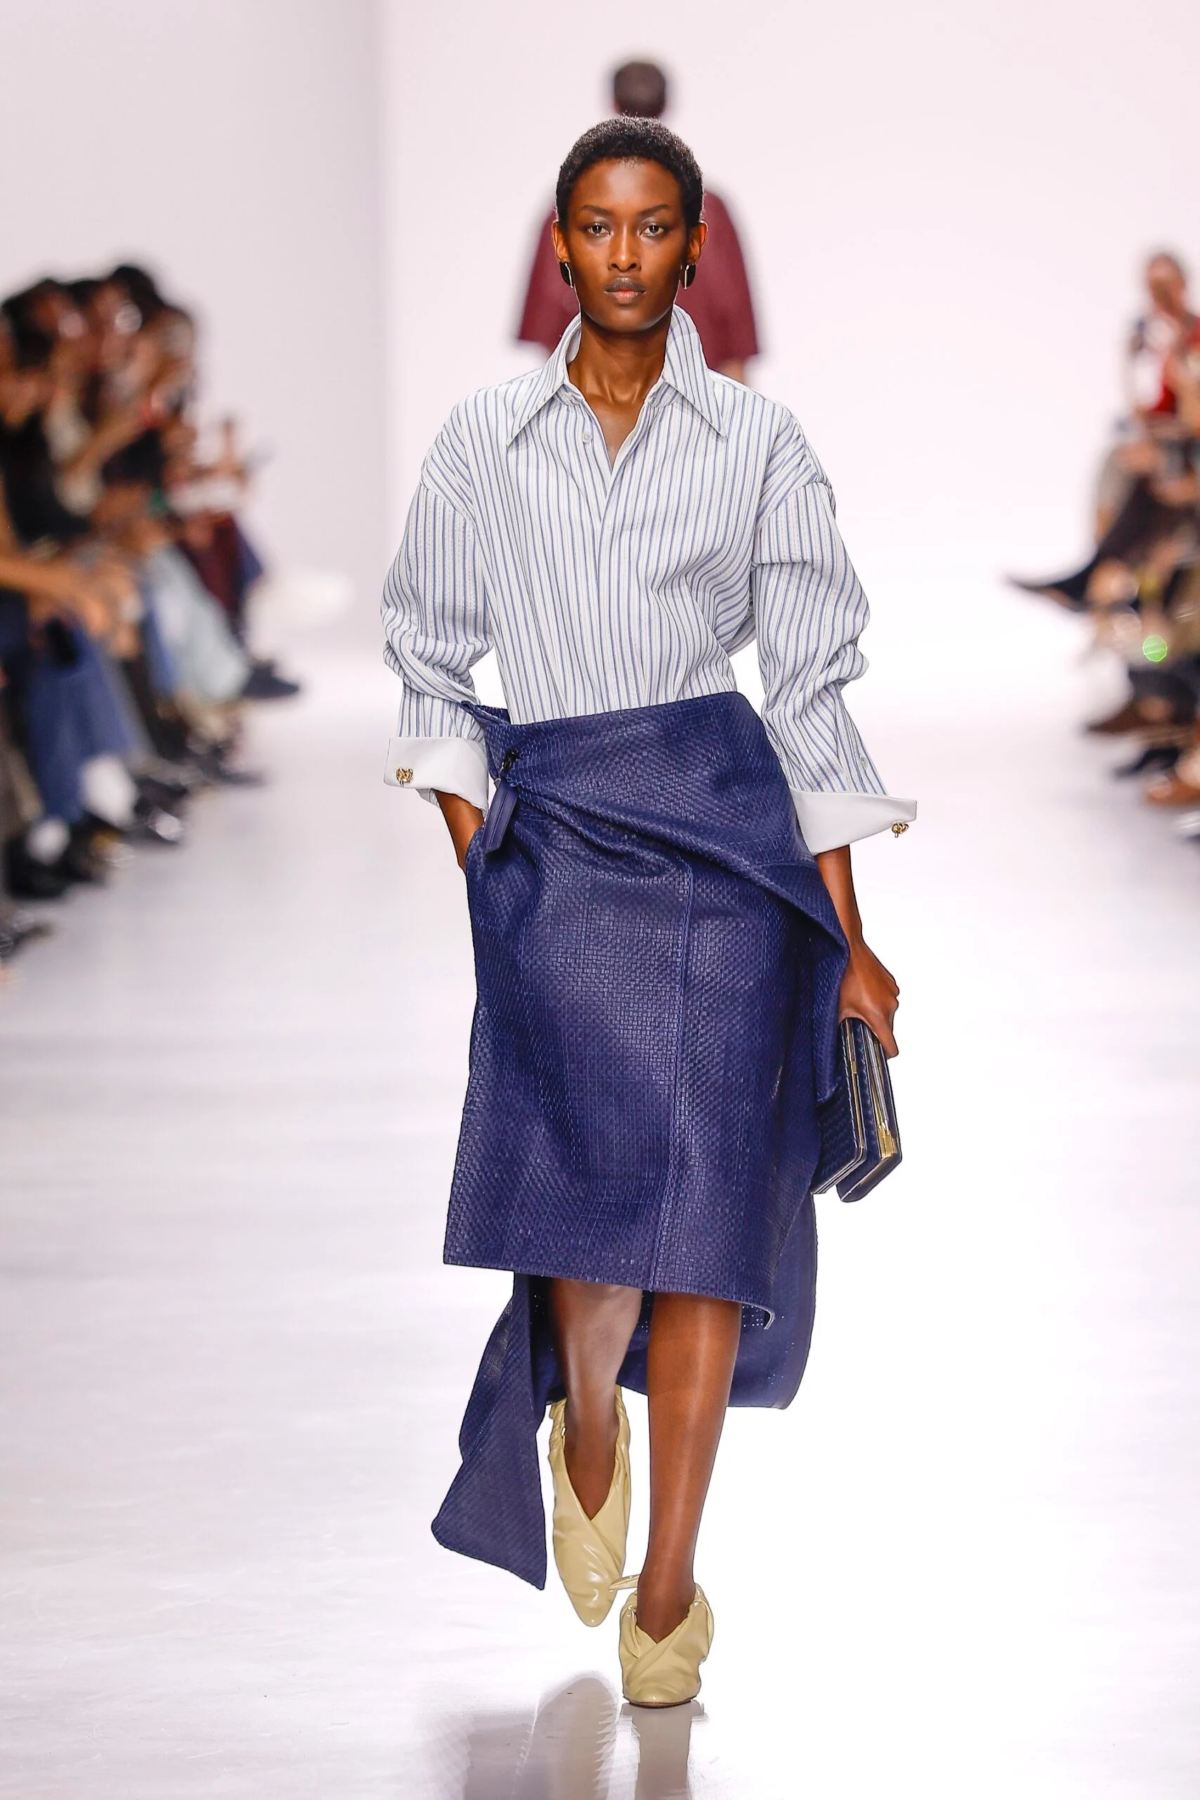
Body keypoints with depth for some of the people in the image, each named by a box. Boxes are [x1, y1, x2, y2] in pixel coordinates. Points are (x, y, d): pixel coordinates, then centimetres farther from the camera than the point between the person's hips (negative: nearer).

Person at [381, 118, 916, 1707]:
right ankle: (585, 1430, 19)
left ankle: (668, 1582, 0)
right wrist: (478, 853, 2)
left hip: (727, 824, 0)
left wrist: (844, 934, 5)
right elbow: (431, 662, 15)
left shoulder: (758, 443, 7)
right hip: (553, 831, 0)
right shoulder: (485, 440, 9)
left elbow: (810, 685, 8)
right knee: (599, 1171, -14)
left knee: (709, 1187, -7)